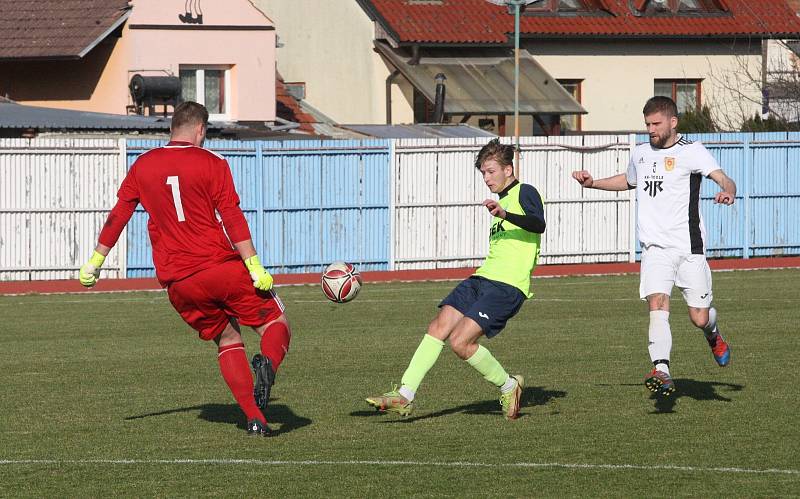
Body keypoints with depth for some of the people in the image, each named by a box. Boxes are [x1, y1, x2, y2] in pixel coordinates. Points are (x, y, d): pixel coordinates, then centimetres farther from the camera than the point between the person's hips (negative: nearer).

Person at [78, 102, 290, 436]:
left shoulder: (143, 166, 10)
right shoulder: (211, 164, -2)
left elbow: (117, 216, 14)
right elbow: (232, 219, -10)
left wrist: (95, 262, 22)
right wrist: (255, 266, -13)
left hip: (177, 282, 4)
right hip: (222, 267, -4)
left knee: (227, 340, 16)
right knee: (275, 324, 6)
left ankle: (254, 418, 0)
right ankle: (268, 363, -29)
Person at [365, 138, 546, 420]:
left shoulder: (525, 193, -3)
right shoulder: (502, 200, 25)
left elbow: (539, 224, -24)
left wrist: (505, 215, -37)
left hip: (509, 286, -9)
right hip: (481, 279, 9)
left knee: (460, 342, -19)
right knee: (438, 327, -9)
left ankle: (508, 386, 3)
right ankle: (404, 396, -13)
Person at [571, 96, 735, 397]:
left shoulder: (691, 152, -4)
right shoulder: (641, 154, 14)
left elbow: (723, 179, -17)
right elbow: (628, 181, 36)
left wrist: (728, 192, -40)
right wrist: (592, 183, 25)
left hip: (688, 247, -3)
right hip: (655, 247, 3)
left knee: (699, 318, 1)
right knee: (657, 305, -21)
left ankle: (713, 335, 39)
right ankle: (661, 371, -30)